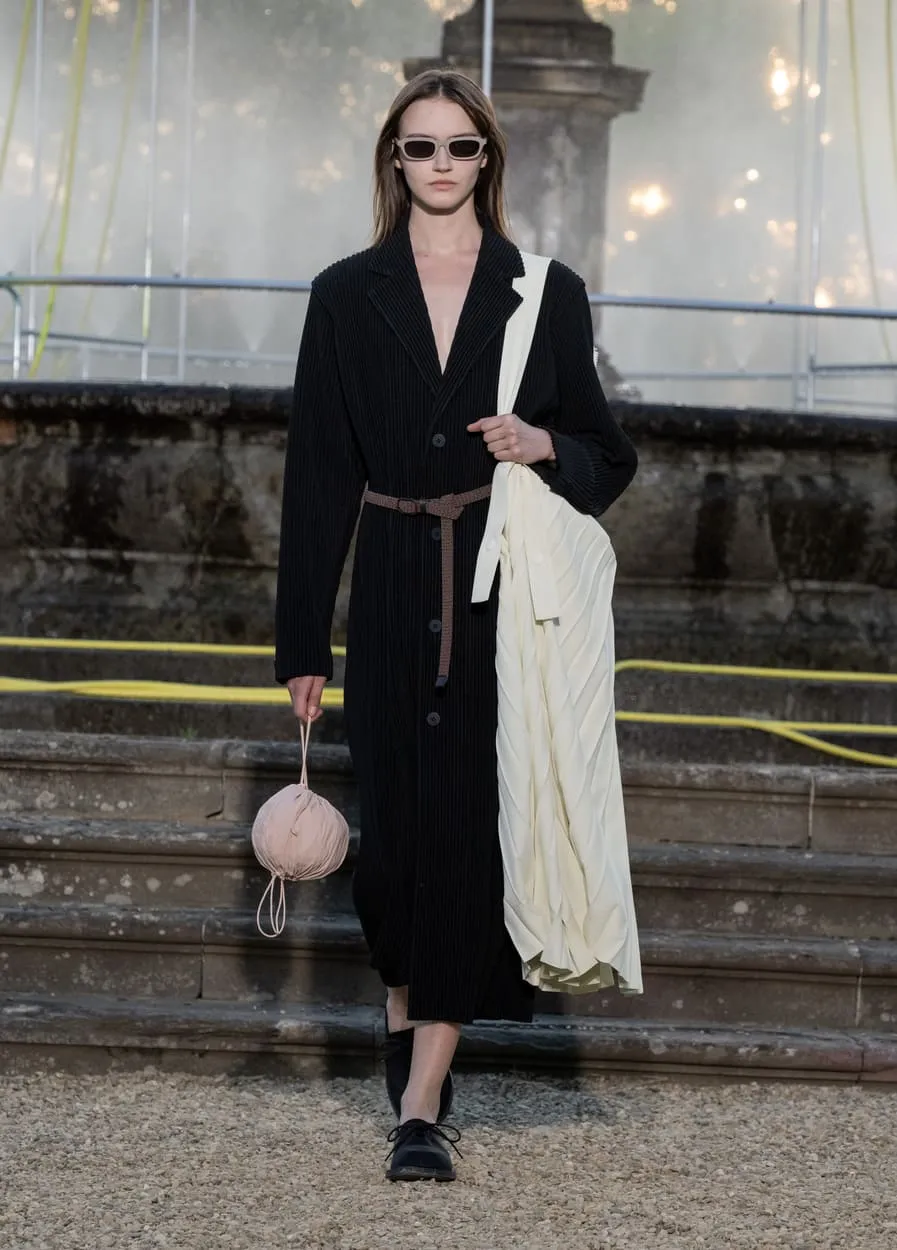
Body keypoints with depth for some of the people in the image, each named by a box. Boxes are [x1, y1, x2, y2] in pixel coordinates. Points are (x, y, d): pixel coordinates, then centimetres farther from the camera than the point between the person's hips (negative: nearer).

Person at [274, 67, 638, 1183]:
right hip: (394, 600, 1)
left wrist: (544, 446, -14)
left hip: (508, 598, -1)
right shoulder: (346, 297, 5)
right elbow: (319, 474, 4)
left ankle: (423, 1102, -4)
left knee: (469, 825, -5)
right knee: (395, 820, 5)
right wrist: (304, 643, 1)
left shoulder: (547, 293, 4)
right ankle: (403, 1004, 36)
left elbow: (606, 454, 10)